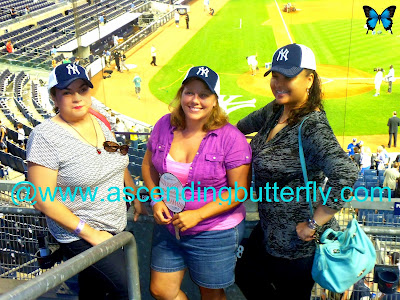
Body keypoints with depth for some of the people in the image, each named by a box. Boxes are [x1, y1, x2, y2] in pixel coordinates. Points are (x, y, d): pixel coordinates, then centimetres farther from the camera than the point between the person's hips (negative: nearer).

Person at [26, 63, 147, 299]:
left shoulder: (100, 122, 1)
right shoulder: (45, 136, -20)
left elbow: (119, 163, 18)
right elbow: (43, 200, -20)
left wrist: (136, 199, 18)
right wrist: (90, 234, -19)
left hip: (116, 227, 7)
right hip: (79, 236, -6)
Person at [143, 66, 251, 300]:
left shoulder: (231, 138, -18)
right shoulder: (165, 125, -4)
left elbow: (239, 191, -17)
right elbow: (149, 165, 10)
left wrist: (198, 215, -22)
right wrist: (156, 199, -6)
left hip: (214, 233, -4)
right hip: (169, 226, 5)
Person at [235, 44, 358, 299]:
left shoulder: (312, 126, -27)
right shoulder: (276, 110, -1)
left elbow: (346, 173, -41)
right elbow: (246, 124, 22)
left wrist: (314, 225, -32)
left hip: (297, 243, -9)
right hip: (269, 231, 9)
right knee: (246, 279, 27)